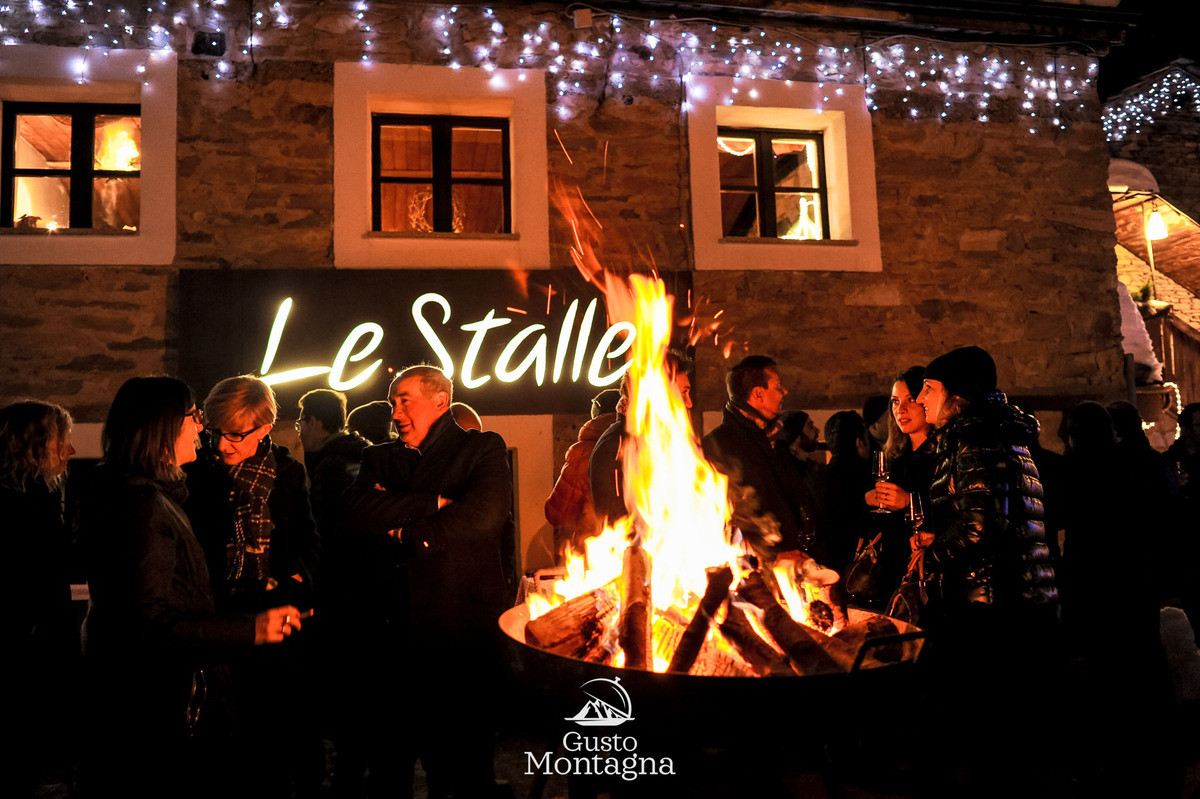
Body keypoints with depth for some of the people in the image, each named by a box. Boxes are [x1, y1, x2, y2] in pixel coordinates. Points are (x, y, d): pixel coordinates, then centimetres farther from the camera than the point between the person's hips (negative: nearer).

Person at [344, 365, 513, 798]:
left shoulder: (484, 448, 2)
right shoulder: (379, 458, 14)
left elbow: (485, 516, -15)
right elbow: (357, 512, -4)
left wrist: (405, 532, -5)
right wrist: (432, 503, -11)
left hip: (461, 629, -3)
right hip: (391, 630, 4)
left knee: (463, 764, 9)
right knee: (388, 758, 16)